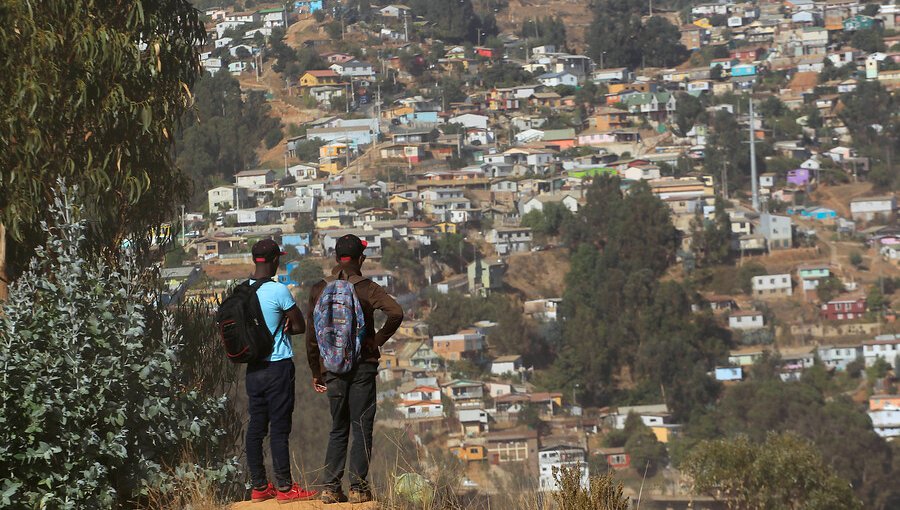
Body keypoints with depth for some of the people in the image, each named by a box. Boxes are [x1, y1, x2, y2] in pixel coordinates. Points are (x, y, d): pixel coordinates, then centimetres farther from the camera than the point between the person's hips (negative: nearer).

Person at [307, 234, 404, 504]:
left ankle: (331, 487, 5)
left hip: (332, 368, 3)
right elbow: (396, 313, -23)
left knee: (338, 429, 13)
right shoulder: (366, 288, -7)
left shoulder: (319, 290, 2)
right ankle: (358, 487, -1)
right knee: (362, 428, 3)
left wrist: (316, 372, 12)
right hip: (363, 366, -3)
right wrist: (378, 340, -7)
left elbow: (312, 335, 4)